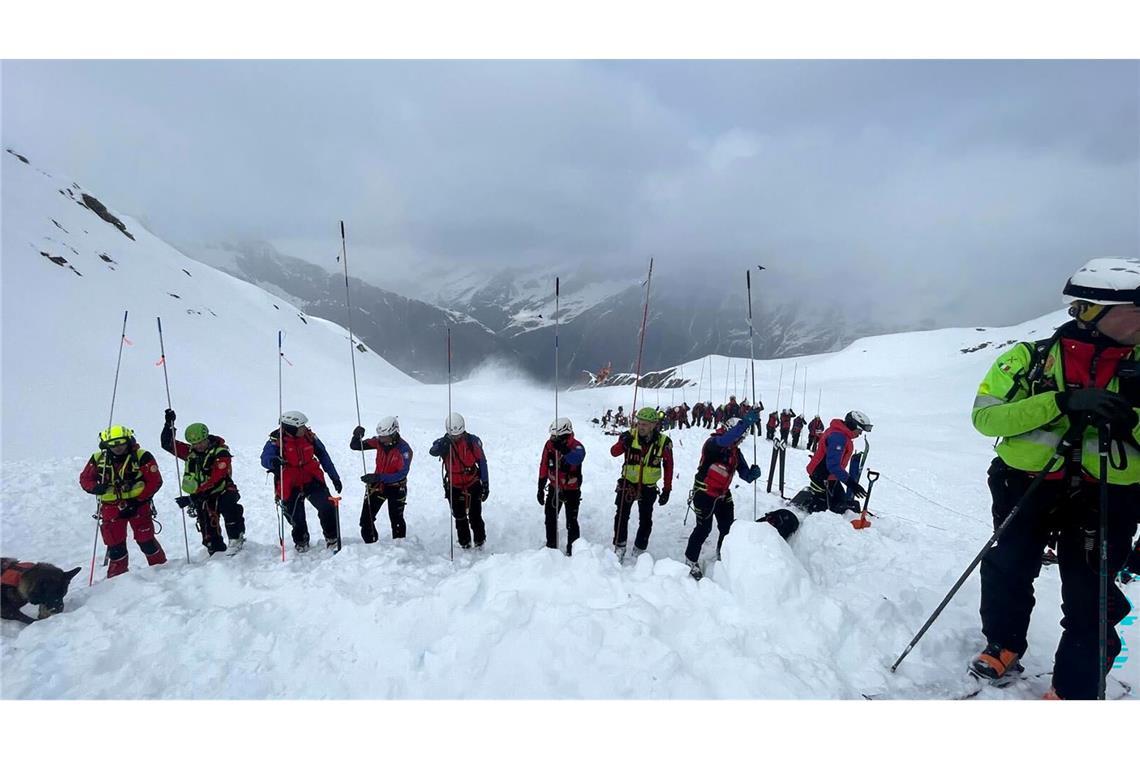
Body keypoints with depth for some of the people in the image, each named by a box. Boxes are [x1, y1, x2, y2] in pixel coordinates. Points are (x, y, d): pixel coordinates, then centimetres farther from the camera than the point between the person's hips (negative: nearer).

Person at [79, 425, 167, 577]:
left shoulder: (142, 456, -12)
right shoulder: (98, 459, -2)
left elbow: (155, 481, -11)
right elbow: (85, 478, 10)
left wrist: (138, 500, -16)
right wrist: (95, 488, -13)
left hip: (137, 505, -3)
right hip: (111, 507, 3)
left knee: (145, 541, -1)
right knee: (114, 544, 8)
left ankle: (160, 567, 17)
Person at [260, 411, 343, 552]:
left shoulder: (309, 436, -5)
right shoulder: (276, 440, -15)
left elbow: (323, 456, 5)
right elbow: (265, 459, -29)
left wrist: (335, 478, 8)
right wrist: (273, 462, -54)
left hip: (312, 480, 2)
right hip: (290, 487, -2)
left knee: (327, 507, -12)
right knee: (296, 518, 9)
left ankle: (331, 537, 10)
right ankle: (301, 541, 40)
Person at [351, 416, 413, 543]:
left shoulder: (404, 449, -24)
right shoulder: (378, 441, -11)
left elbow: (402, 474, -29)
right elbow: (354, 446, -5)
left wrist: (377, 477, -35)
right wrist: (357, 436, -28)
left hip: (396, 487, -4)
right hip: (377, 484, 4)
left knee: (396, 520, 6)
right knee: (366, 518, 5)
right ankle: (371, 544, 26)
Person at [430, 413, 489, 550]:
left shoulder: (473, 441, -11)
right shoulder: (444, 443, -10)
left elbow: (482, 462, -2)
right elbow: (433, 452, -33)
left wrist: (485, 484, -2)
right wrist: (442, 445, -55)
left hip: (473, 484, -1)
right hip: (454, 487, 1)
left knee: (475, 516, 2)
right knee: (460, 518, 10)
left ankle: (479, 543, 18)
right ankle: (464, 544, 24)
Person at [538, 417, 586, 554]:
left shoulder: (577, 446, -24)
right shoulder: (549, 444, -11)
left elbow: (577, 458, -49)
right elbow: (543, 467, -1)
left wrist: (564, 449, -65)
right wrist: (541, 488, 4)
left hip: (572, 490, -4)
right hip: (554, 488, 5)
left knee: (571, 522, 1)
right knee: (550, 519, 15)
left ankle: (573, 549, 18)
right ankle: (551, 546, 34)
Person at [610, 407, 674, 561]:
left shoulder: (663, 442, -13)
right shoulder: (630, 436, -14)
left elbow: (668, 466, -2)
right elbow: (614, 452, -17)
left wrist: (667, 490, -1)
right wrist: (623, 443, -38)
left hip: (648, 487, 1)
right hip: (628, 483, 0)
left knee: (646, 521, 9)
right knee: (622, 516, 0)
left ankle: (639, 551, 27)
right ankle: (619, 547, 19)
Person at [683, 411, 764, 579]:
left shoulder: (736, 453, 4)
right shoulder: (713, 443, -19)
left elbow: (745, 475, 1)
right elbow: (725, 440, -43)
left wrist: (753, 473, -24)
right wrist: (747, 421, -51)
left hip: (723, 494, 7)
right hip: (704, 493, -7)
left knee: (728, 527, 11)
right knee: (704, 528, -4)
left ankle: (723, 556, 36)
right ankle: (691, 560, 15)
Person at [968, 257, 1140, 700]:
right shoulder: (1029, 359, -6)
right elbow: (985, 416, -15)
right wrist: (1061, 401, -25)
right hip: (1028, 485, -1)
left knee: (1091, 601, 4)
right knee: (1007, 575, 11)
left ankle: (1073, 693, 21)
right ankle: (1003, 650, 35)